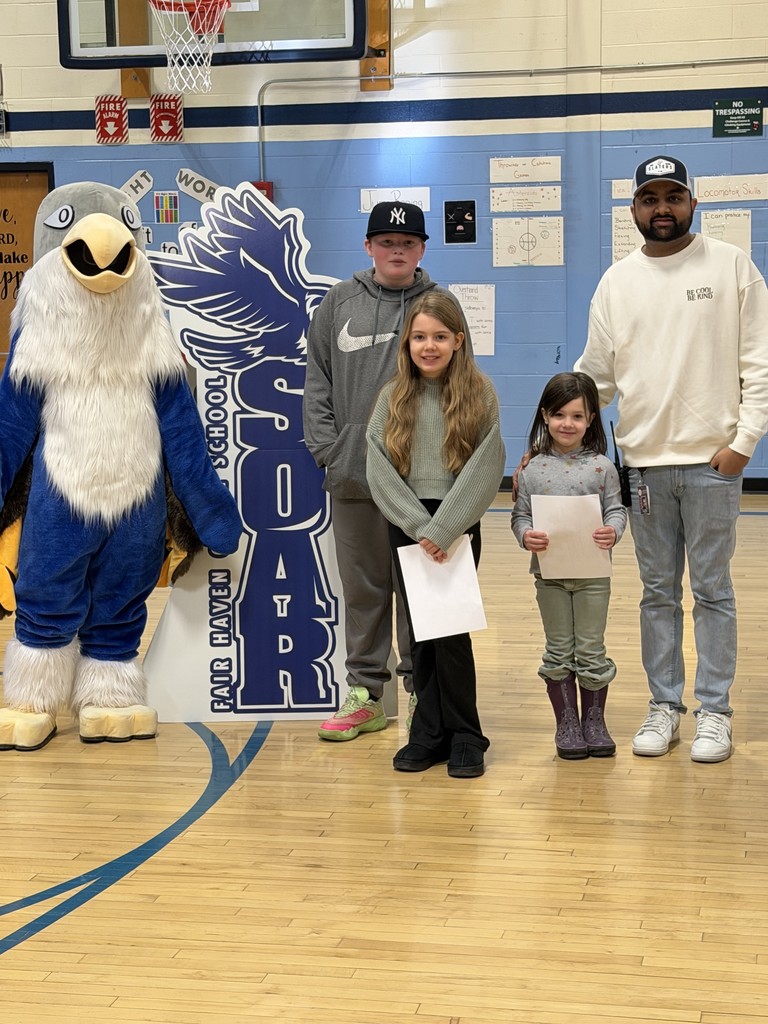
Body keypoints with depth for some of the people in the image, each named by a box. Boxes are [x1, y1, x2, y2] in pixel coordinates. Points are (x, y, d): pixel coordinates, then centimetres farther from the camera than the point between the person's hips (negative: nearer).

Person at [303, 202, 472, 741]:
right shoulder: (340, 302, 9)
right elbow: (317, 380, 9)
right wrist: (327, 448, -2)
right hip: (353, 473, 2)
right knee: (362, 586, 9)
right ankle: (365, 693, 18)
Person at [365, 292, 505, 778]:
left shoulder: (480, 395, -2)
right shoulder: (393, 398, 5)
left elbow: (485, 468, -9)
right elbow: (380, 470, -1)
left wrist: (442, 529, -14)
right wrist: (417, 525, -11)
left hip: (458, 527, -3)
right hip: (407, 528, 3)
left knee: (450, 627, -5)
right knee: (421, 632, 7)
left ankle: (463, 737, 7)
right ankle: (429, 734, 15)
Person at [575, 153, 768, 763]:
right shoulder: (617, 282, 8)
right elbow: (595, 376, 9)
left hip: (713, 461, -3)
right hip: (645, 462, 3)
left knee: (712, 590, 4)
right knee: (658, 592, 10)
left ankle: (715, 712, 12)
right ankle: (664, 706, 19)